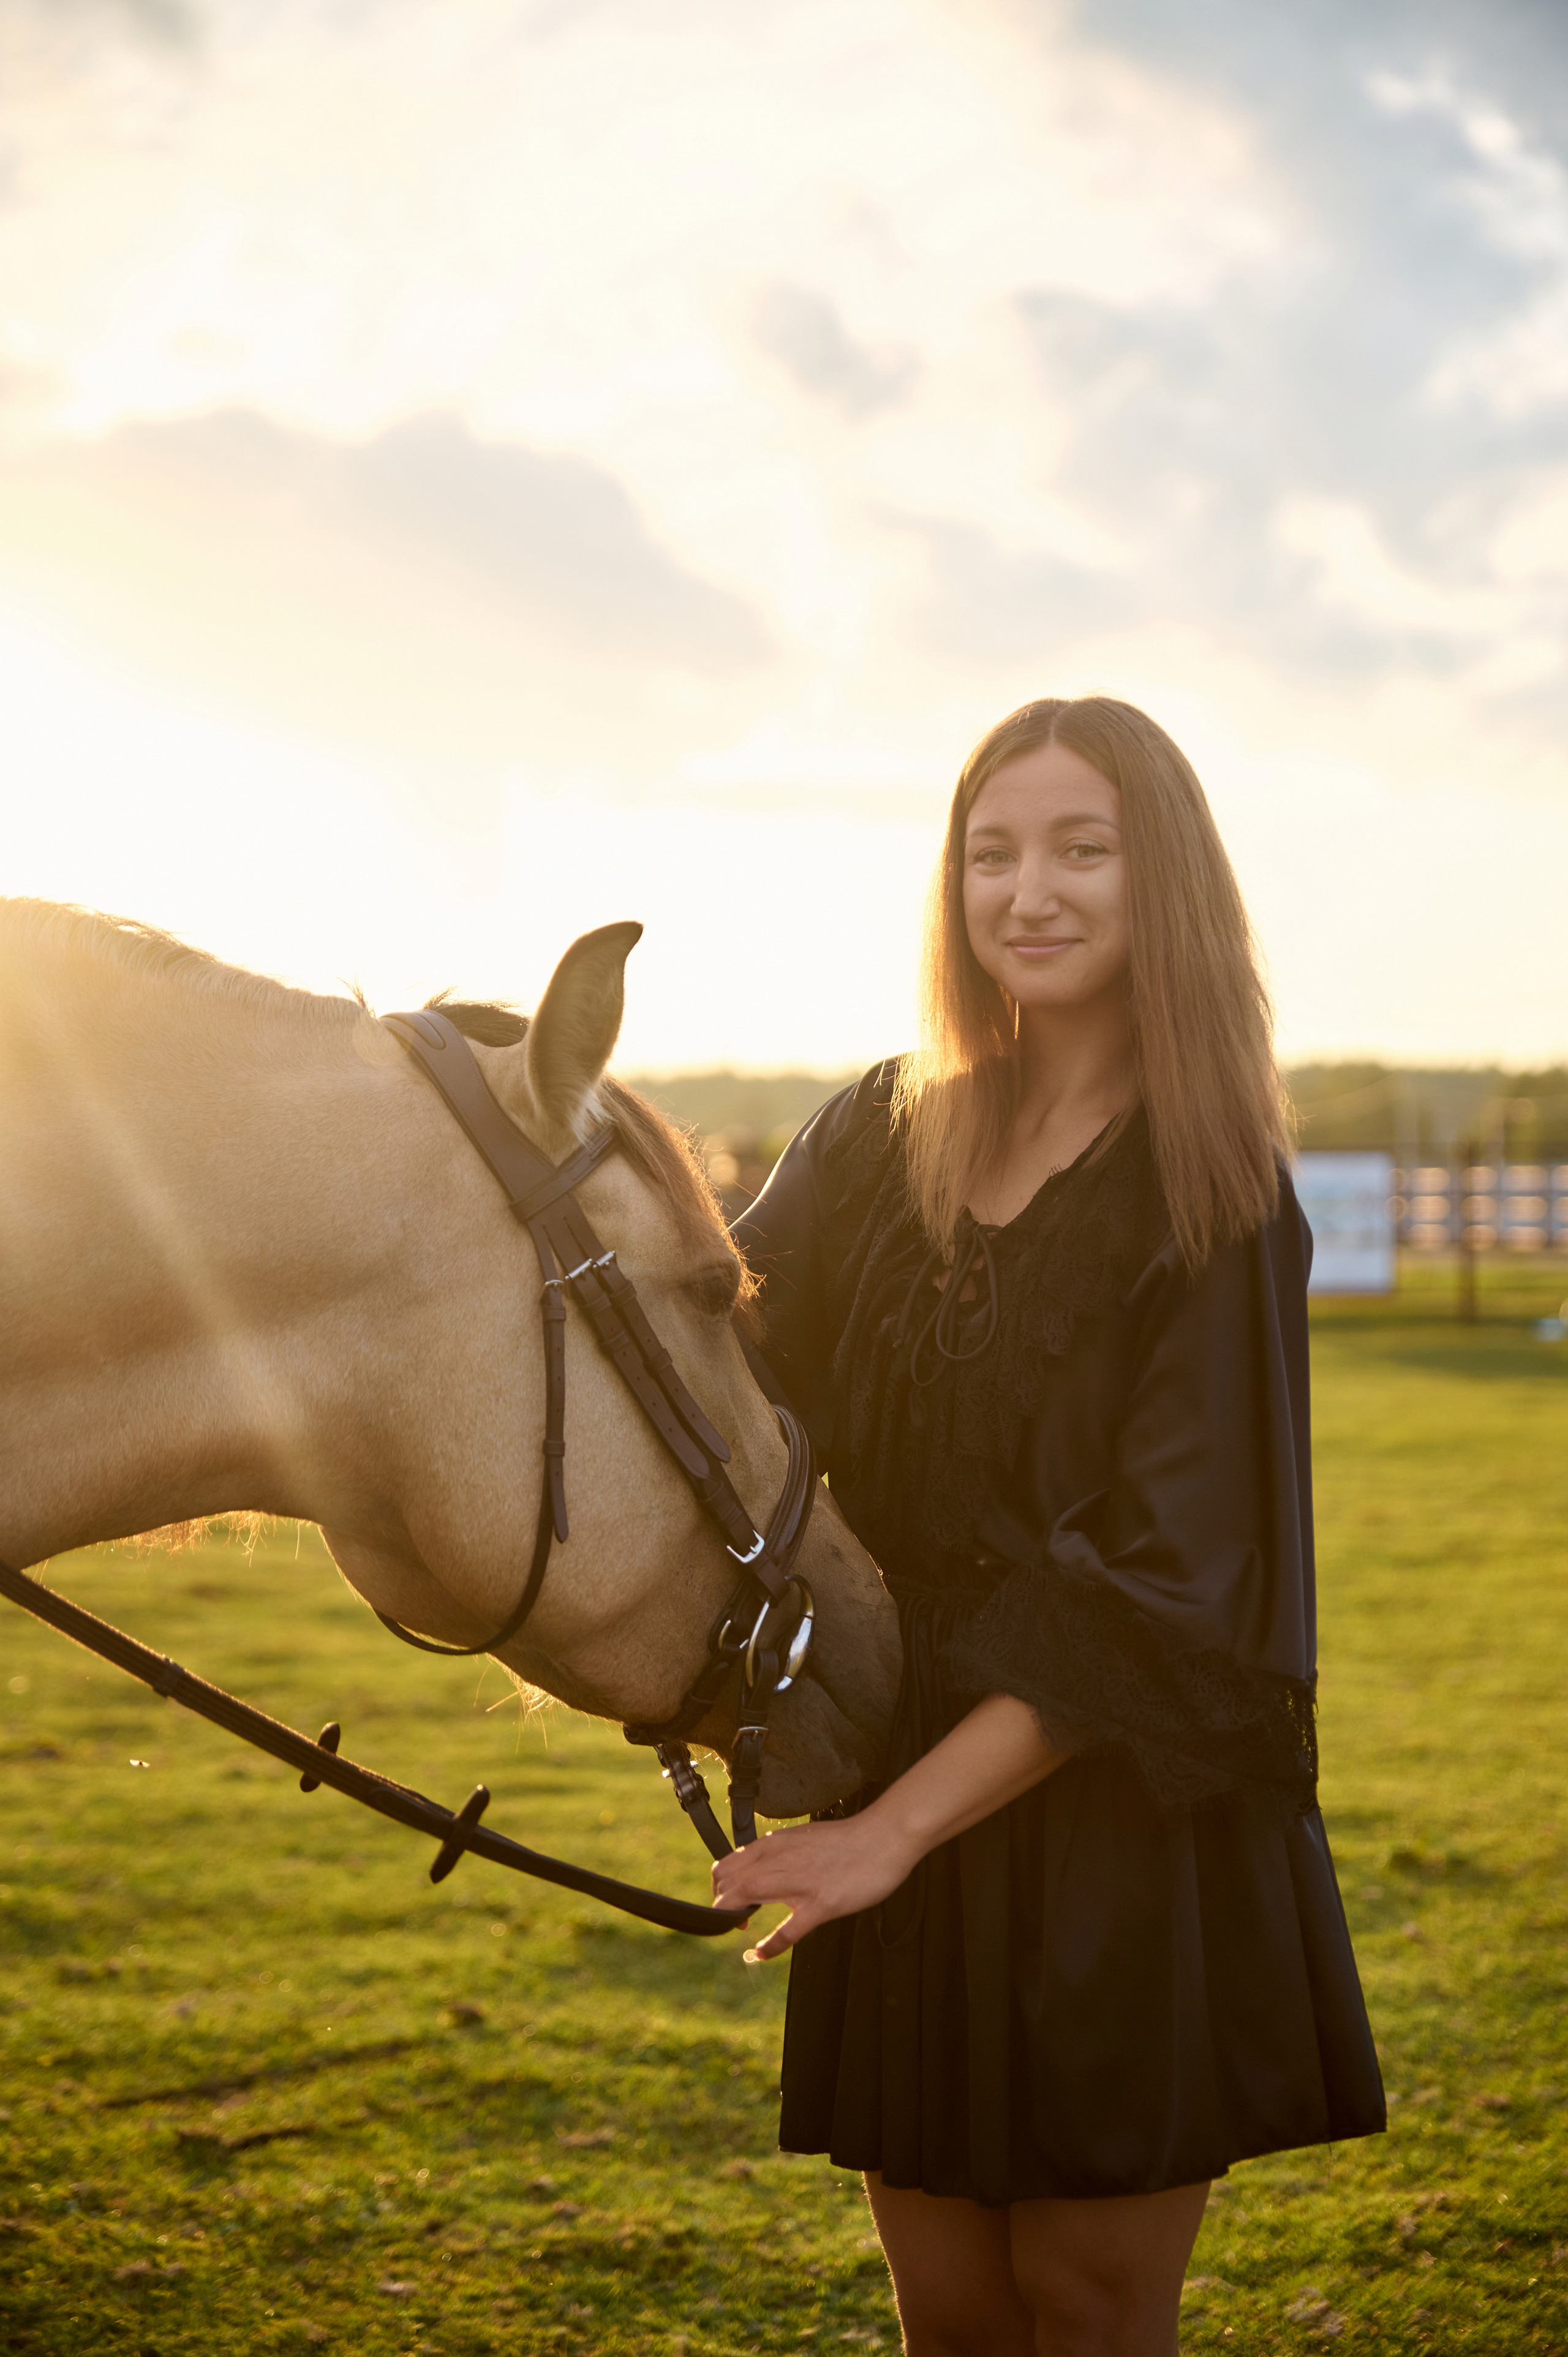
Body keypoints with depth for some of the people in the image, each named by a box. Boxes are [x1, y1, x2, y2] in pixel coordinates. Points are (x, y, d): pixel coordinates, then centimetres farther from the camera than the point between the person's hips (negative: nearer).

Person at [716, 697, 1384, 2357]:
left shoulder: (1215, 1202, -10)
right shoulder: (880, 1144, 5)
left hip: (1128, 1835, -4)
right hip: (898, 1798, 4)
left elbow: (1166, 1596, -15)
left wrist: (901, 1821, -19)